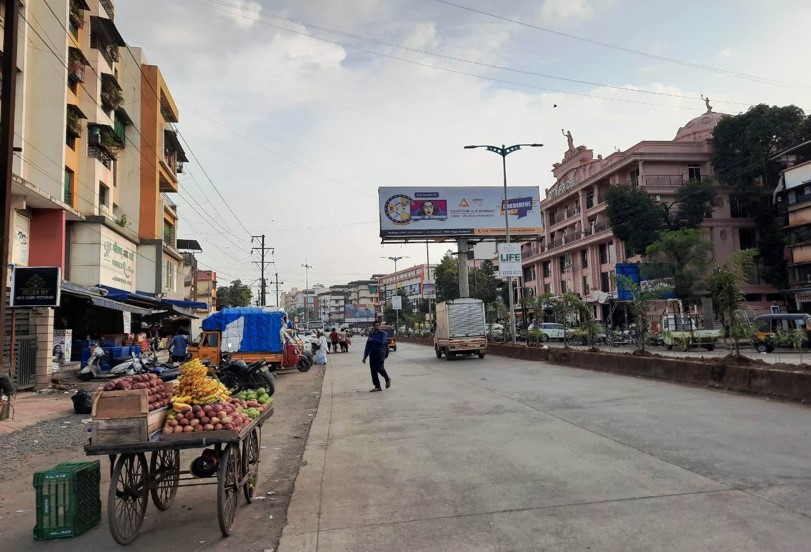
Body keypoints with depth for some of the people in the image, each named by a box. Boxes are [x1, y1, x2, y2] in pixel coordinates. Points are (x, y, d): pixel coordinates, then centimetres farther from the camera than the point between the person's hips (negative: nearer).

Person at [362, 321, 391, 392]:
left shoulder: (383, 333, 1)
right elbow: (368, 346, 16)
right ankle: (377, 387, 8)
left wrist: (372, 340, -8)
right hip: (372, 354, 5)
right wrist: (365, 357, 13)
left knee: (380, 368, -17)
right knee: (373, 371, 1)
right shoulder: (371, 335, 16)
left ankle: (387, 379, 12)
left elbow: (382, 342, -17)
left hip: (380, 353, -5)